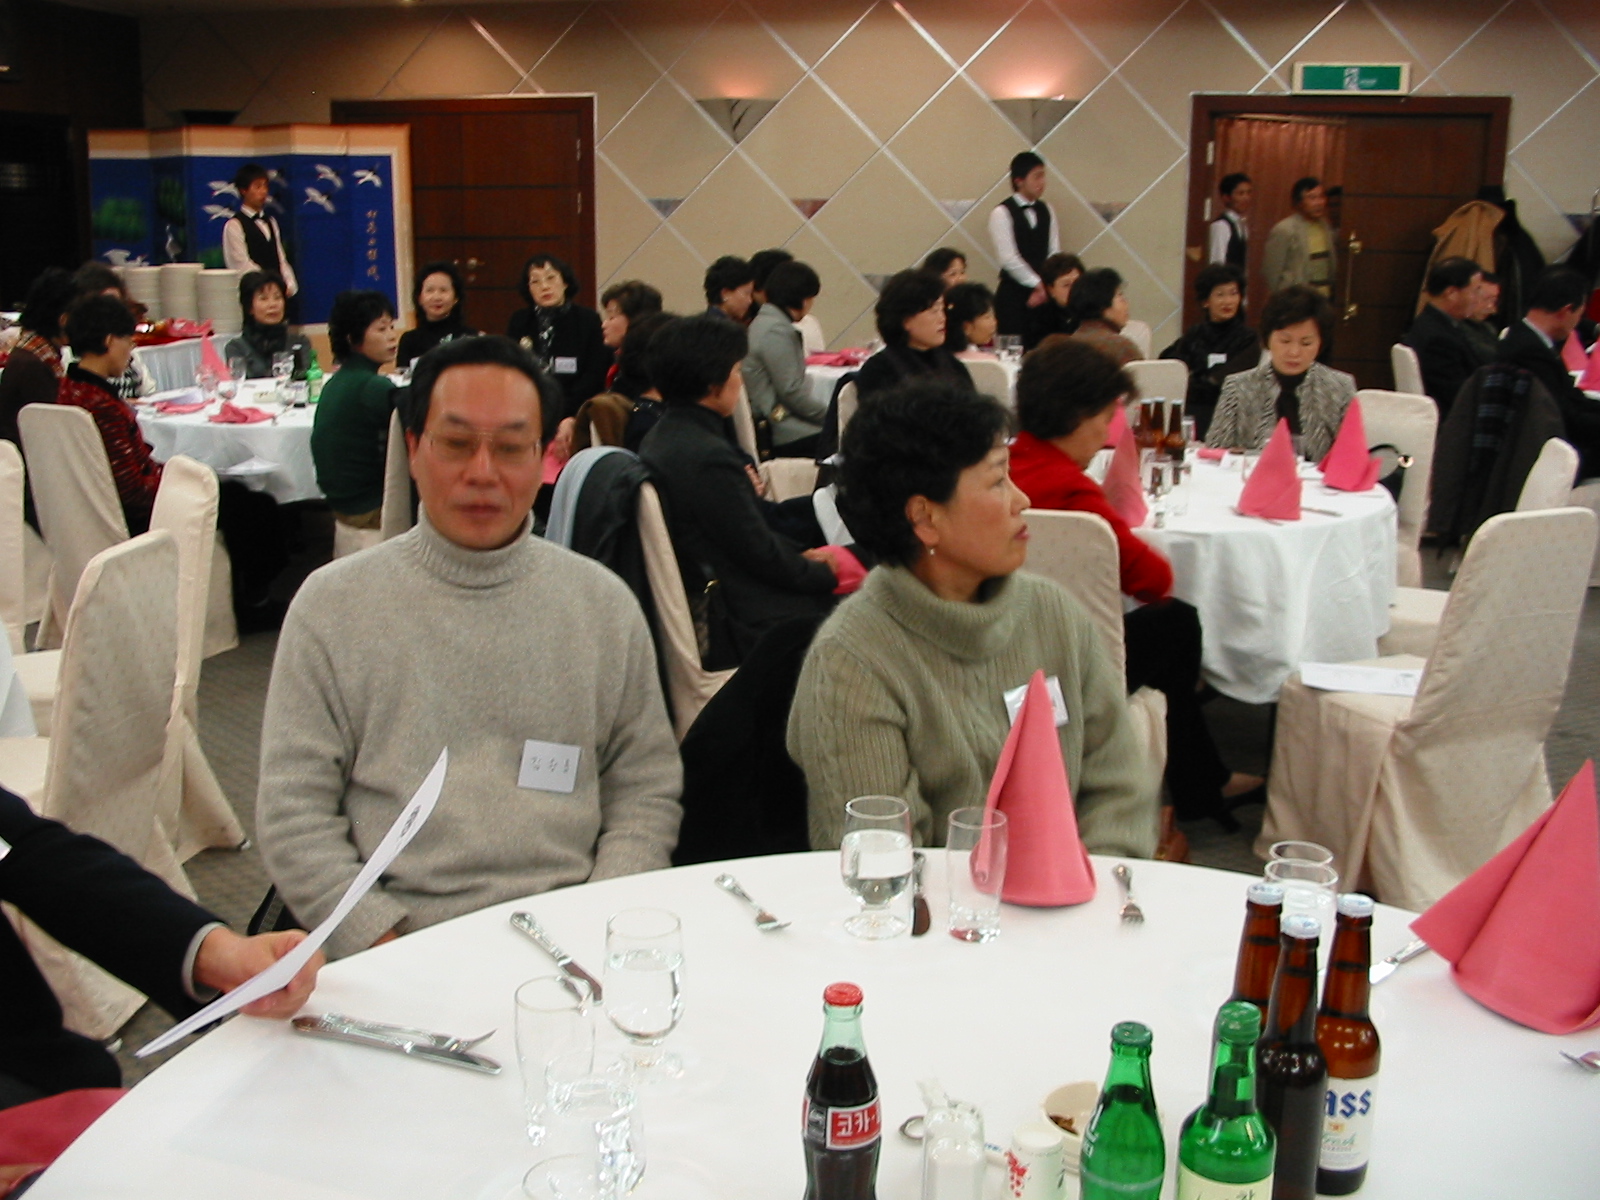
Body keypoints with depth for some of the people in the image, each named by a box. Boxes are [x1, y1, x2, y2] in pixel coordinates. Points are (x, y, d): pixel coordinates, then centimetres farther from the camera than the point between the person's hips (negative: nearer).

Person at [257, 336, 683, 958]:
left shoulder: (604, 603, 11)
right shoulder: (330, 604, 7)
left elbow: (647, 791, 12)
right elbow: (292, 814, 4)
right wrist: (386, 945, -8)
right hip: (403, 951, -1)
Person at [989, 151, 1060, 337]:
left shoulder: (1046, 211, 10)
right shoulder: (1002, 213, -7)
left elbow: (1054, 253, 7)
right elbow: (1009, 259, -13)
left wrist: (1046, 287, -7)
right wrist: (1039, 284, -11)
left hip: (1043, 295, 5)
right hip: (1013, 294, -5)